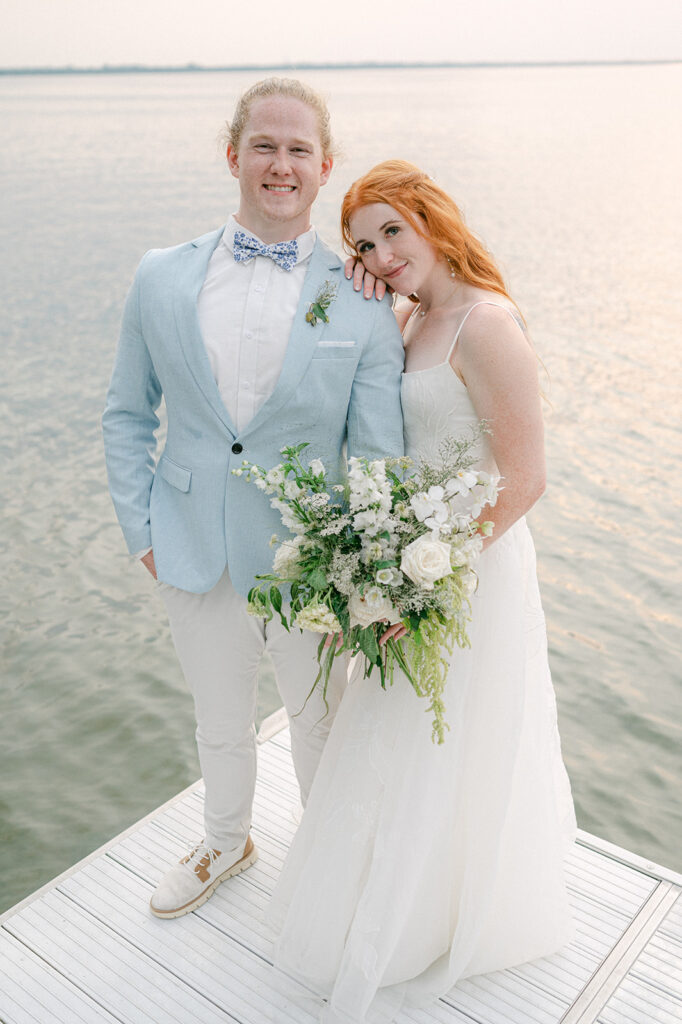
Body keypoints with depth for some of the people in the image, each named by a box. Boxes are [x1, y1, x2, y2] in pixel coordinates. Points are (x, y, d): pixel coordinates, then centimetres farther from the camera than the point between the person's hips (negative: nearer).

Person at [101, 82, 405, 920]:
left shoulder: (363, 302, -10)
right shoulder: (161, 277, -3)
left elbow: (377, 457, -9)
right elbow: (126, 414, 5)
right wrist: (140, 528, 0)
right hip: (194, 557, 2)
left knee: (318, 718, 20)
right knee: (219, 721, 23)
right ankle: (225, 842, 53)